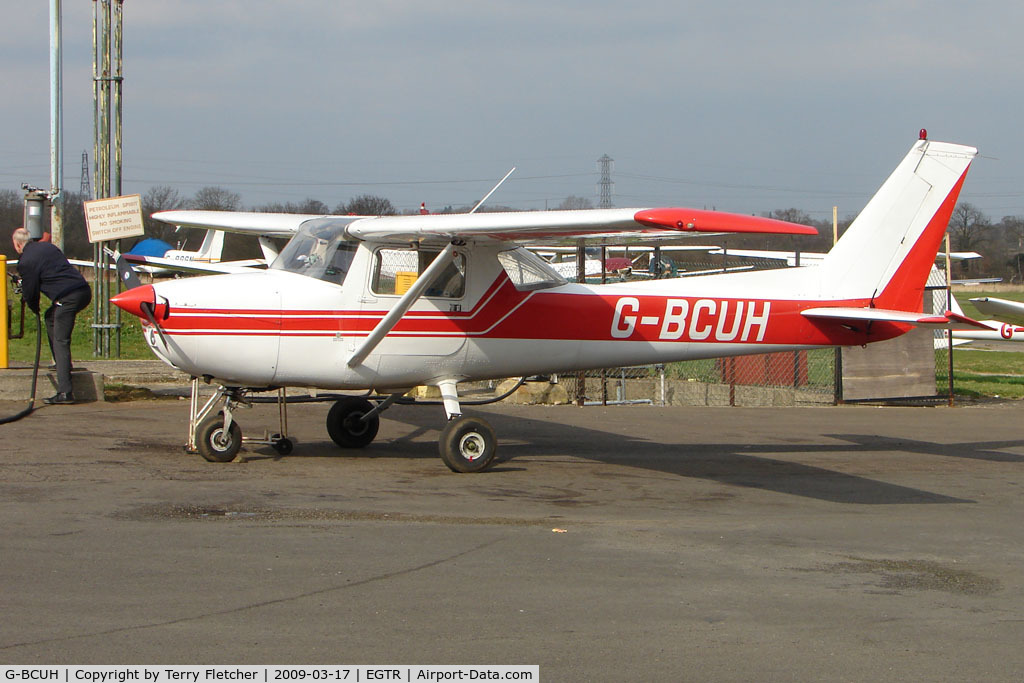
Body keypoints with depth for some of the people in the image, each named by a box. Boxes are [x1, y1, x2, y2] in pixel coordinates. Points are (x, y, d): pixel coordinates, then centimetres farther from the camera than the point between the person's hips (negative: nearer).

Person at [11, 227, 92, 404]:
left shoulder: (25, 262, -3)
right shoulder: (48, 246, 20)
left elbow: (30, 292, 2)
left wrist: (34, 308, 25)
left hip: (67, 298, -8)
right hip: (84, 291, 8)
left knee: (60, 342, -7)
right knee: (51, 317, 31)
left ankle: (65, 392, -15)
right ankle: (60, 362, 30)